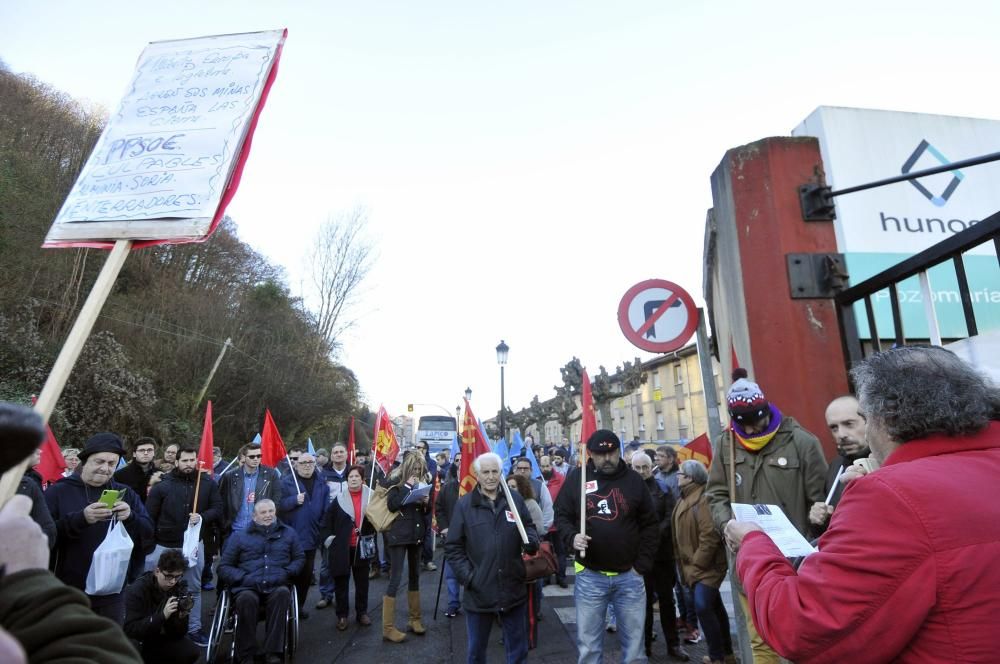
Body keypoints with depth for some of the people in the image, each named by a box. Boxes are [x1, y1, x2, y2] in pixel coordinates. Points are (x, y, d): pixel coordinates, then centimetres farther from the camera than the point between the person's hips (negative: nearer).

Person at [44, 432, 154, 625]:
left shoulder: (126, 494, 7)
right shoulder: (57, 492, -1)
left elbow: (149, 533, 1)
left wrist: (130, 518, -18)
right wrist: (80, 519, -27)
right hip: (68, 592, -3)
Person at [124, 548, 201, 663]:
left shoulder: (180, 588, -10)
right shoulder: (136, 590, -19)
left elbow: (178, 633, -8)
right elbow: (131, 630, -26)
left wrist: (182, 617, -28)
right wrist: (162, 615, -37)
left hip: (162, 639, 3)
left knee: (193, 652, -21)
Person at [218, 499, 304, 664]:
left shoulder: (288, 533, 18)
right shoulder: (239, 535, 15)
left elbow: (300, 558, 17)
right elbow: (223, 567, 10)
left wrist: (286, 573, -3)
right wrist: (244, 578, -7)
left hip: (277, 587, 0)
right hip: (247, 587, 0)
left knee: (283, 593, -35)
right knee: (246, 598, -36)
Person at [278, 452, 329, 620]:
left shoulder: (321, 485, 6)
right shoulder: (286, 482, -5)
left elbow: (326, 510, 6)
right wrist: (294, 500, -24)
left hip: (311, 537, 4)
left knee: (306, 574, 12)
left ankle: (299, 605, 28)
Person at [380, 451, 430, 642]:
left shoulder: (419, 482, 10)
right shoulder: (394, 481, -7)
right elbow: (391, 505, -21)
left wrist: (425, 503, -5)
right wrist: (407, 487, -21)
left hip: (416, 534, 7)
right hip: (399, 535, -6)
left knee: (415, 576, 14)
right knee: (395, 578, -5)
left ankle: (414, 619, 26)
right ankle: (388, 628, 2)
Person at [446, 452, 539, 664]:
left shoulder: (515, 500, 0)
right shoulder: (465, 504, -4)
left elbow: (530, 528, 11)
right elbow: (453, 547, -2)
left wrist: (531, 541, -12)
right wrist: (467, 576, -11)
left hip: (513, 589, 1)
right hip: (478, 591, -1)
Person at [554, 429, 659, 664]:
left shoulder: (633, 479, -2)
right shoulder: (576, 477, -4)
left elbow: (650, 525, 4)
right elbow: (561, 515, 4)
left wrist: (642, 565, -2)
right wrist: (572, 537, -16)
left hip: (629, 576, 1)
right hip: (589, 576, 0)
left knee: (634, 645, 15)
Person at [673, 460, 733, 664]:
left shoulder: (703, 500, -19)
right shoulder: (684, 500, 11)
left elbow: (710, 535, -24)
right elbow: (680, 535, 17)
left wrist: (697, 562, -19)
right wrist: (685, 563, 13)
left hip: (707, 565, -9)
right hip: (693, 565, 9)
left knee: (703, 607, -14)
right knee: (714, 608, 17)